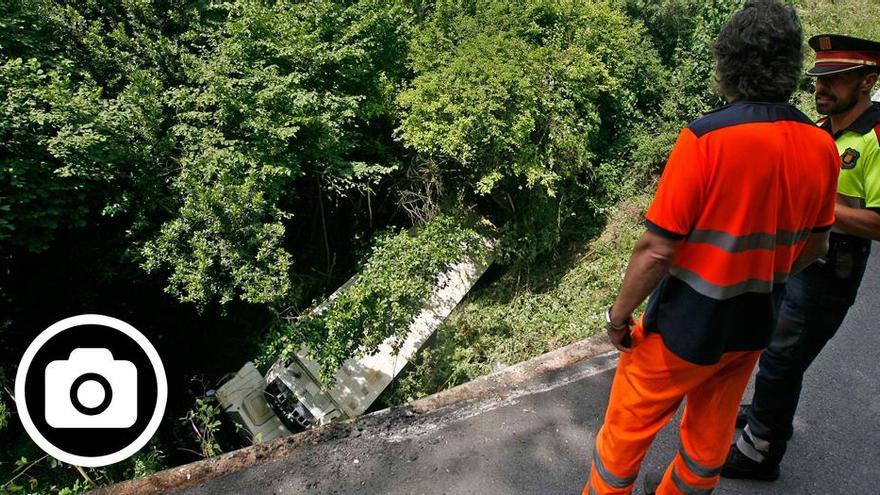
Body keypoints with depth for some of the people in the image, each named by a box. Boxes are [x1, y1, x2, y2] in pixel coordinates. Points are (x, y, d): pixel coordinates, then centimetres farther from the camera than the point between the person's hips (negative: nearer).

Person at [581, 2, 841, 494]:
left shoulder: (706, 139, -24)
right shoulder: (823, 147, -4)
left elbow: (657, 249, -24)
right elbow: (815, 245, 7)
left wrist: (619, 314, -10)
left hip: (686, 326, -6)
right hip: (754, 326, 6)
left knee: (626, 431, 14)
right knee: (711, 437, 25)